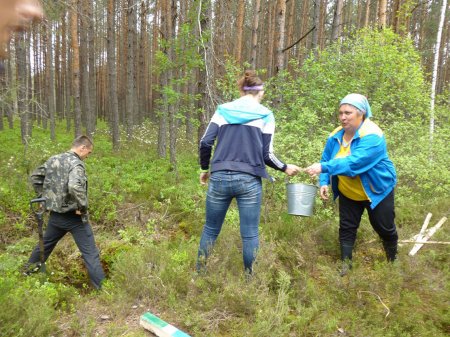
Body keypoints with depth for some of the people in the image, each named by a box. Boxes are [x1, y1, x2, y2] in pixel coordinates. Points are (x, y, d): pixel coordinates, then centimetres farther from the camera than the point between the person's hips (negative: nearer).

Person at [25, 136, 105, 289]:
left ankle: (29, 271, 46)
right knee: (90, 253, -1)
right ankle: (101, 287, 2)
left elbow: (35, 177, 17)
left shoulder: (53, 159, 6)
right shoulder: (76, 163, -19)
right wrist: (82, 206, -22)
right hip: (74, 217, -7)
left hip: (55, 214, 8)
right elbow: (74, 186, -36)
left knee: (45, 244, 28)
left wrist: (44, 196, 19)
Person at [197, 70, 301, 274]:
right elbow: (266, 155, 0)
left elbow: (205, 143, 3)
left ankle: (199, 273, 27)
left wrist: (205, 169, 18)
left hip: (219, 178, 2)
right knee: (250, 234, 8)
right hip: (249, 181, -2)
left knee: (210, 229, 16)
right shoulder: (265, 115, 5)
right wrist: (285, 168, 17)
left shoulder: (223, 110, 10)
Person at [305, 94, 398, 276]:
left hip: (377, 191, -4)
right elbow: (326, 160, -1)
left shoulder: (372, 136, -28)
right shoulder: (336, 136, -8)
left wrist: (323, 167, -48)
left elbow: (354, 162, -41)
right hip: (348, 193, 5)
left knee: (384, 228, 13)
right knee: (346, 228, 7)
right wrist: (324, 182, -17)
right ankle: (346, 263, 22)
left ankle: (393, 260, 40)